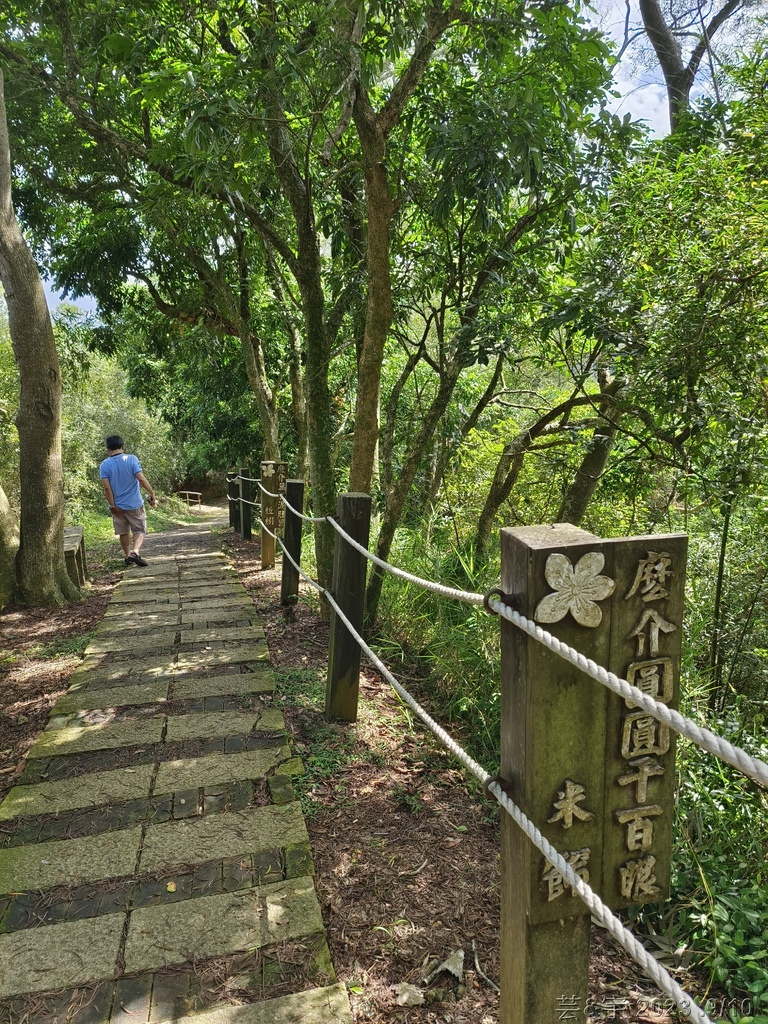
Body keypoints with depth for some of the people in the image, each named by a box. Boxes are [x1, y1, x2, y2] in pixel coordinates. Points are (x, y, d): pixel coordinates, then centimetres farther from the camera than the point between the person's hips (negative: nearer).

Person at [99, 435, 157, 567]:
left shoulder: (104, 465, -5)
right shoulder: (132, 459, -10)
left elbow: (106, 487, -11)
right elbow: (141, 479, -16)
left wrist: (112, 505, -6)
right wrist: (152, 495, -11)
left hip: (117, 506, 2)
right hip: (134, 504, -2)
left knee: (124, 532, 17)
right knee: (139, 530, 6)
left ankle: (128, 556, 26)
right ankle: (135, 552, -15)